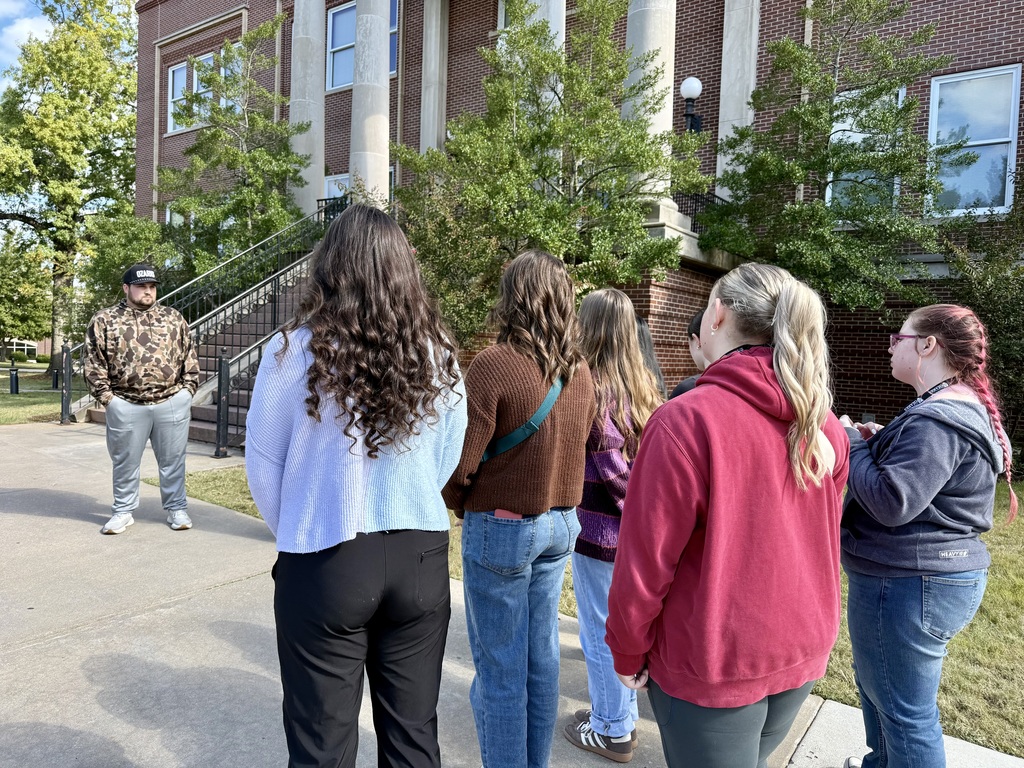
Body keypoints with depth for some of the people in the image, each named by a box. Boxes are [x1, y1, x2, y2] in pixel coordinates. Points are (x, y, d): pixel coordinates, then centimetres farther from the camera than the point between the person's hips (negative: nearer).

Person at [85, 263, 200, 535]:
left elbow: (189, 356, 10)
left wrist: (188, 388, 2)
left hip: (172, 401, 1)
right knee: (125, 461, 11)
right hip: (126, 405, 0)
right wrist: (106, 396, -4)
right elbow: (94, 363, 2)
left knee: (172, 459, 8)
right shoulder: (104, 320, 3)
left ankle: (176, 508, 20)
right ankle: (123, 511, 26)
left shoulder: (173, 318, 8)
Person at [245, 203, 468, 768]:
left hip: (325, 563, -2)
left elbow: (263, 464, -2)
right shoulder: (438, 352, -3)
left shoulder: (296, 350, -10)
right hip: (422, 559, 3)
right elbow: (448, 456, 5)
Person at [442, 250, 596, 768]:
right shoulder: (580, 370, 2)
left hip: (502, 529, -6)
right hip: (560, 524, 7)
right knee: (542, 658, 18)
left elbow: (461, 461, -17)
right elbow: (581, 445, 10)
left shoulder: (494, 363, -18)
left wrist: (460, 506, 2)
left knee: (500, 668, 7)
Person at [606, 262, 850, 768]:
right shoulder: (823, 423, -3)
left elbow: (646, 561, -20)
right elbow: (822, 539, 8)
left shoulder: (686, 418, -24)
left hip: (714, 665, -6)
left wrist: (628, 654, -5)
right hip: (804, 651, 6)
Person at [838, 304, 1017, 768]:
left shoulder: (935, 420, -23)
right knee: (874, 683, 27)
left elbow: (890, 503, -28)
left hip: (908, 584, -11)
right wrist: (878, 443, 4)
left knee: (904, 710, 6)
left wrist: (851, 442, -15)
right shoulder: (961, 408, 11)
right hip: (926, 577, 11)